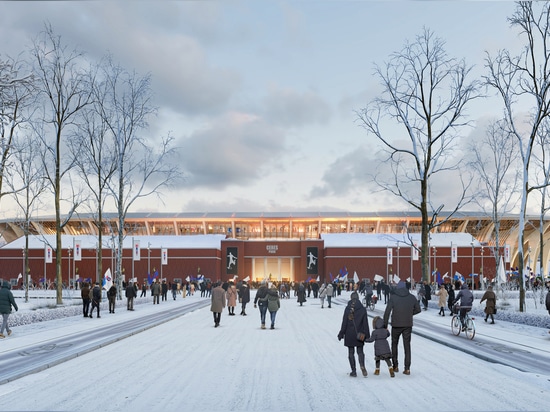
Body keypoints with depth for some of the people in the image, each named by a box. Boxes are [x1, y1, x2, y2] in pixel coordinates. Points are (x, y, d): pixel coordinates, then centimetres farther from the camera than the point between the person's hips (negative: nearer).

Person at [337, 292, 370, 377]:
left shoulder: (347, 308, -5)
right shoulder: (363, 309, -1)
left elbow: (344, 322, -5)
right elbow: (365, 323, 0)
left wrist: (341, 334, 1)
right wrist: (367, 335, 6)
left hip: (349, 334, -1)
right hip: (359, 334, 1)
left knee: (351, 353, 7)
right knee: (360, 351, 11)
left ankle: (353, 371, 6)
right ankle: (362, 365, -16)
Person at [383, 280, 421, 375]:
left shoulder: (393, 297, -7)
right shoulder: (412, 297, 1)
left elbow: (387, 311, -11)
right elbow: (418, 309, 9)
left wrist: (385, 325, -5)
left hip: (396, 325, -2)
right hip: (408, 325, 2)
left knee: (394, 344, 16)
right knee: (407, 346, 7)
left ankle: (395, 366, 16)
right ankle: (407, 368, 3)